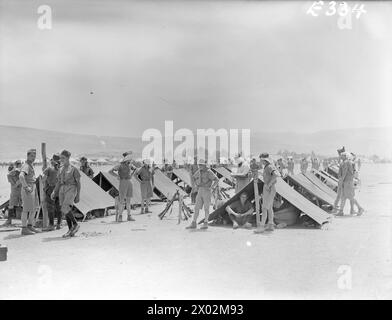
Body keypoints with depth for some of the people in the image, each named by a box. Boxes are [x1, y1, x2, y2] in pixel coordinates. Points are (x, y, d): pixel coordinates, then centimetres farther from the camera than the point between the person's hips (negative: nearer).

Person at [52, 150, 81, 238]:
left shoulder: (74, 169, -3)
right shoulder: (61, 169, 15)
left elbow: (78, 183, -2)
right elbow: (59, 182, 19)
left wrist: (78, 195, -6)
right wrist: (54, 193, 8)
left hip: (71, 189, -6)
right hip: (62, 190, 6)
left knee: (65, 209, -22)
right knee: (66, 211, 2)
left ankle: (75, 224, -3)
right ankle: (71, 231, 9)